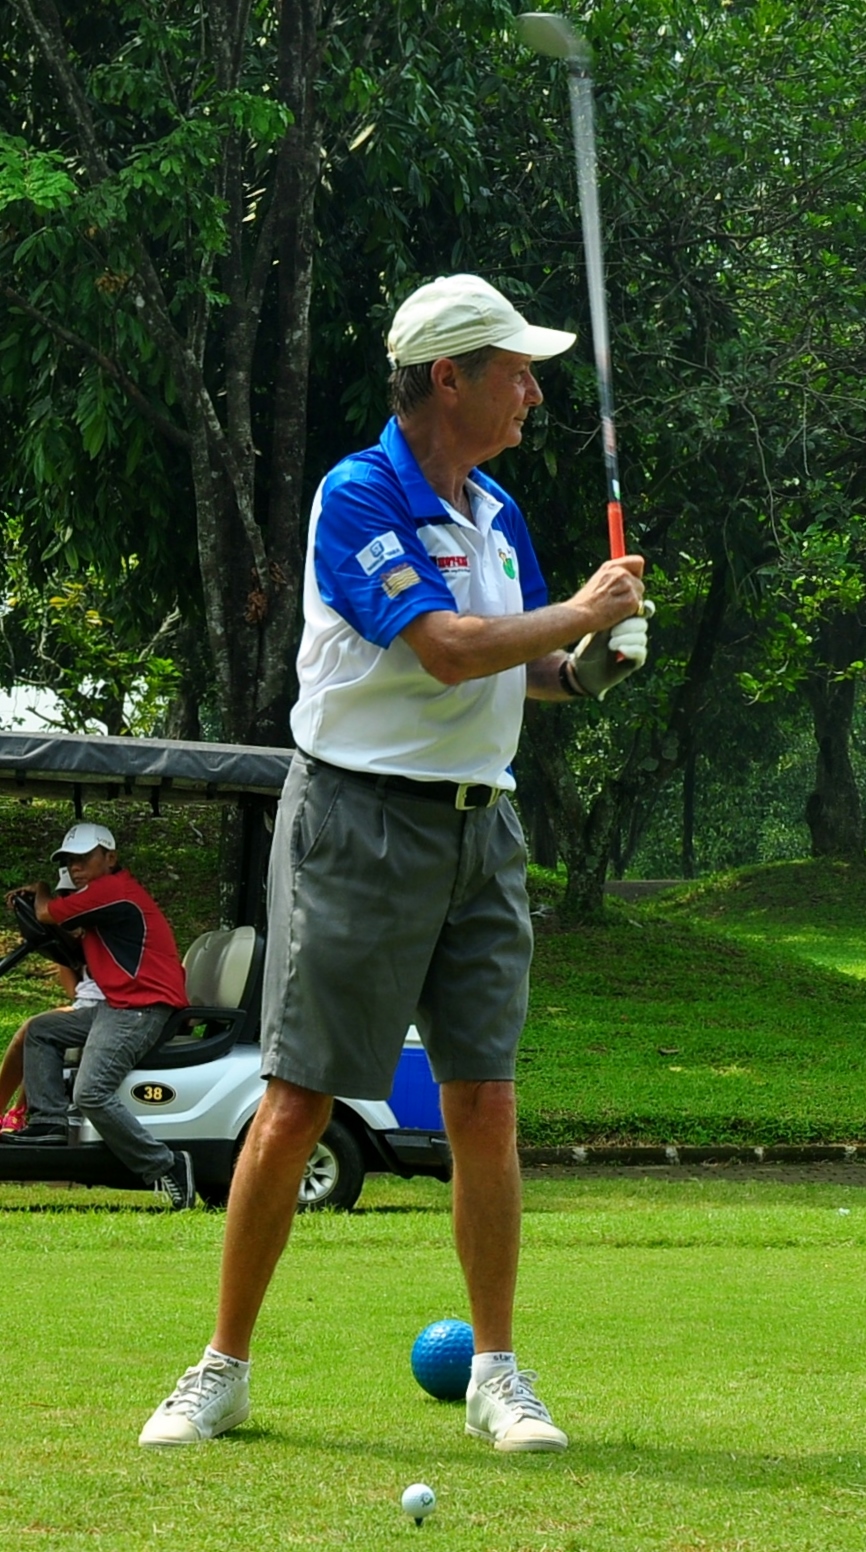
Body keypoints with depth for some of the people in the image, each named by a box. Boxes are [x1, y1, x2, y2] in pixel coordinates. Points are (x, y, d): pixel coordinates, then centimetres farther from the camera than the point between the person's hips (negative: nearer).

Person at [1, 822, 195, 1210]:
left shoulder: (112, 890, -13)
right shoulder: (111, 892, 21)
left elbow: (46, 914, -6)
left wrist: (41, 892, 18)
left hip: (141, 1007, -11)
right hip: (117, 1006, 11)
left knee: (92, 1093, -24)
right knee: (40, 1031, 19)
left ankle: (165, 1167, -21)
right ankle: (47, 1121, 11)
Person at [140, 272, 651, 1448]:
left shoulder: (497, 512, 12)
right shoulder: (358, 497, -11)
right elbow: (448, 647, -21)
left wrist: (581, 666, 3)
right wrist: (582, 610, -11)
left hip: (480, 829, 6)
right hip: (359, 821, -6)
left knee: (485, 1104, 1)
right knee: (295, 1106, -4)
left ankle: (498, 1374, 9)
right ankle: (224, 1372, 6)